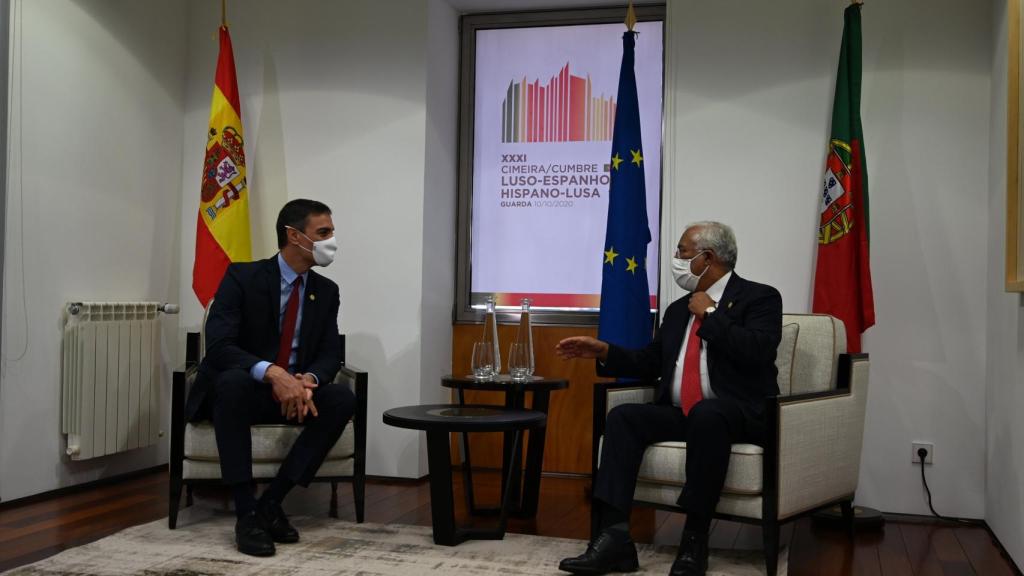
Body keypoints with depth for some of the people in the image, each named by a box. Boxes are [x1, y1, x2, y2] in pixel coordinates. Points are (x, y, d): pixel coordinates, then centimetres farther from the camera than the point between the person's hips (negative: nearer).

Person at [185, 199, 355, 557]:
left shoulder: (326, 291, 2)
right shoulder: (242, 277, -13)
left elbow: (330, 356, -1)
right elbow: (218, 347, -24)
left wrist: (308, 379, -26)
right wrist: (273, 373, -41)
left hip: (293, 393, 4)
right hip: (243, 390, -4)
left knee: (343, 399, -24)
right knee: (233, 380, -38)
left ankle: (271, 503, -19)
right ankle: (246, 511, -32)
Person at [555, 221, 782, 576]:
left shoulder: (759, 297, -2)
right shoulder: (679, 309, 19)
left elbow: (757, 351, -20)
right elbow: (650, 363, 21)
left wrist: (710, 315, -10)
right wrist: (603, 351, 8)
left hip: (739, 414, -6)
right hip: (680, 414, 7)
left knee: (706, 414, -38)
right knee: (623, 417, -17)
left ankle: (695, 540, -29)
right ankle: (614, 536, -27)